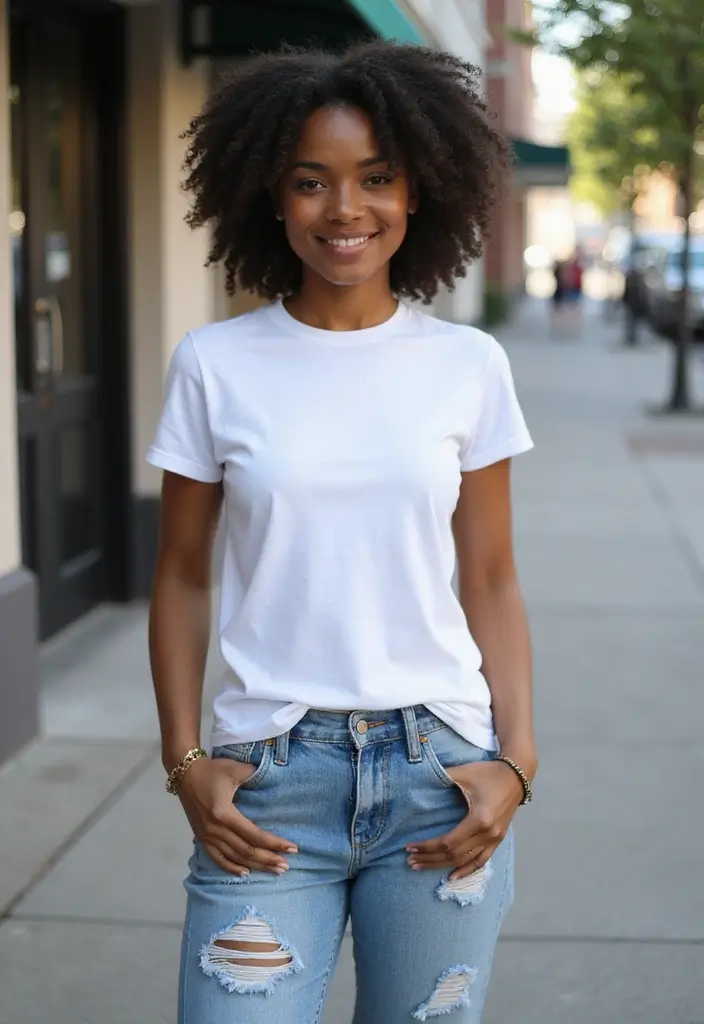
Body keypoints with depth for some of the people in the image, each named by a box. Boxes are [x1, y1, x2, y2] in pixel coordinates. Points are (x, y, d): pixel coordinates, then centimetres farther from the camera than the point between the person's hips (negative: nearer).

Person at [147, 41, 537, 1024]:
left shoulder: (468, 365, 1)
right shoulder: (216, 364, -1)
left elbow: (490, 583, 6)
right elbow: (183, 577, 6)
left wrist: (517, 759, -4)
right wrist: (185, 763, -2)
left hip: (439, 767, 1)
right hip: (268, 773, -1)